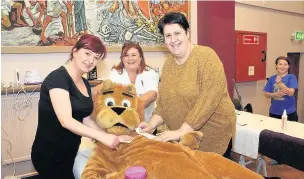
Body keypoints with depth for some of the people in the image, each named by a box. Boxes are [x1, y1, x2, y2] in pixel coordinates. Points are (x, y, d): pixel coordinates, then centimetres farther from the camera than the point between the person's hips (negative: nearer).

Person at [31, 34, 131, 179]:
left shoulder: (85, 84, 5)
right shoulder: (58, 77, -20)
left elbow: (86, 119, 6)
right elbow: (66, 120, -30)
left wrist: (108, 137, -6)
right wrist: (102, 136, -33)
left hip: (70, 152, 8)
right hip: (49, 155, -8)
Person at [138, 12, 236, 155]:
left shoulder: (206, 56, -16)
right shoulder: (168, 65, 3)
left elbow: (209, 100, -24)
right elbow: (163, 101, 6)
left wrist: (182, 131, -24)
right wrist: (152, 124, -9)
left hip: (213, 132, -5)